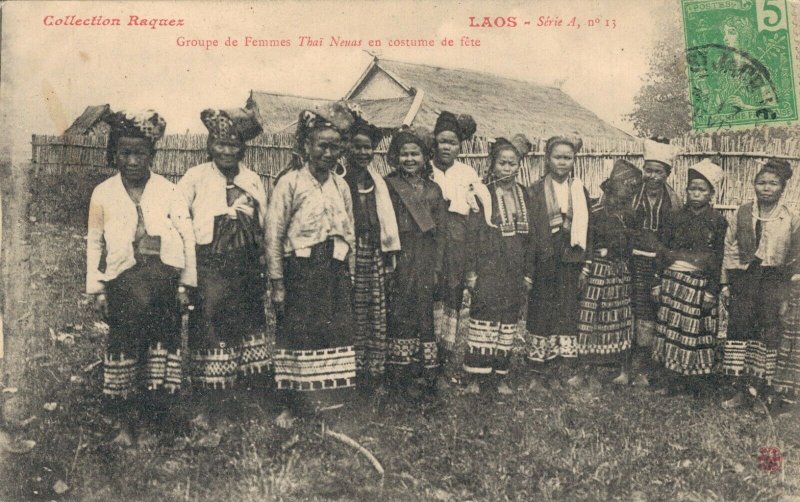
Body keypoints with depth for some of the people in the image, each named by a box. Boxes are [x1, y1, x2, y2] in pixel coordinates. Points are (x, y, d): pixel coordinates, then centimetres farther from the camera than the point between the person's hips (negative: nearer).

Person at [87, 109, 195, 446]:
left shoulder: (168, 191, 2)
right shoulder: (103, 194, 4)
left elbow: (187, 237, 3)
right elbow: (94, 242, 10)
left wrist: (186, 283, 0)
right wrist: (96, 289, 7)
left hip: (164, 276, 0)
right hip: (123, 279, 0)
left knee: (162, 342, 5)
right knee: (124, 343, -4)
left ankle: (154, 409, 22)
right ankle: (125, 420, 6)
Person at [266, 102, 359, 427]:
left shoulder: (341, 186, 10)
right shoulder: (290, 183, -7)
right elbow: (274, 235, -9)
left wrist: (348, 275, 12)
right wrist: (277, 284, -10)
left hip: (335, 274, 5)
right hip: (300, 273, -5)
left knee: (335, 336, 7)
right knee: (297, 336, 1)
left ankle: (329, 403, 19)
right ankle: (293, 406, 14)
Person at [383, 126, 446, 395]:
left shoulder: (433, 189, 11)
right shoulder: (389, 186, 1)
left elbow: (440, 231, 10)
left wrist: (437, 266, 4)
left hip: (426, 259, 3)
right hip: (399, 258, -3)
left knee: (424, 313, 5)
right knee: (401, 313, -3)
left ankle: (425, 372, 12)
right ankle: (400, 374, 4)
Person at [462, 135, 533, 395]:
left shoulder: (522, 194, 11)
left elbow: (528, 234, 15)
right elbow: (472, 232, -7)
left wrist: (527, 272, 13)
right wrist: (471, 269, -12)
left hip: (514, 270, 5)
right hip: (488, 268, -5)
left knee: (509, 324, 8)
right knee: (483, 319, -6)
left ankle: (501, 376, 16)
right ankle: (475, 378, 1)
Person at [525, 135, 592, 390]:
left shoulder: (580, 191, 9)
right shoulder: (536, 191, 0)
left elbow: (585, 231, 10)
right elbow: (529, 231, -4)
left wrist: (584, 266, 5)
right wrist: (527, 270, -9)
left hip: (570, 261, 3)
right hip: (543, 261, -2)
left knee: (568, 312, 4)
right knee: (540, 313, 2)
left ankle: (566, 366, 11)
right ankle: (539, 370, 9)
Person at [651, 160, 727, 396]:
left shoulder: (717, 222, -2)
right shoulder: (678, 218, 7)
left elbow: (719, 260, -3)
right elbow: (664, 252, 9)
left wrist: (712, 291, -8)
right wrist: (658, 283, 6)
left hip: (699, 284, -3)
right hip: (673, 281, 3)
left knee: (696, 331, 1)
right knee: (672, 328, 5)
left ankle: (696, 380, 14)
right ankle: (676, 378, 15)